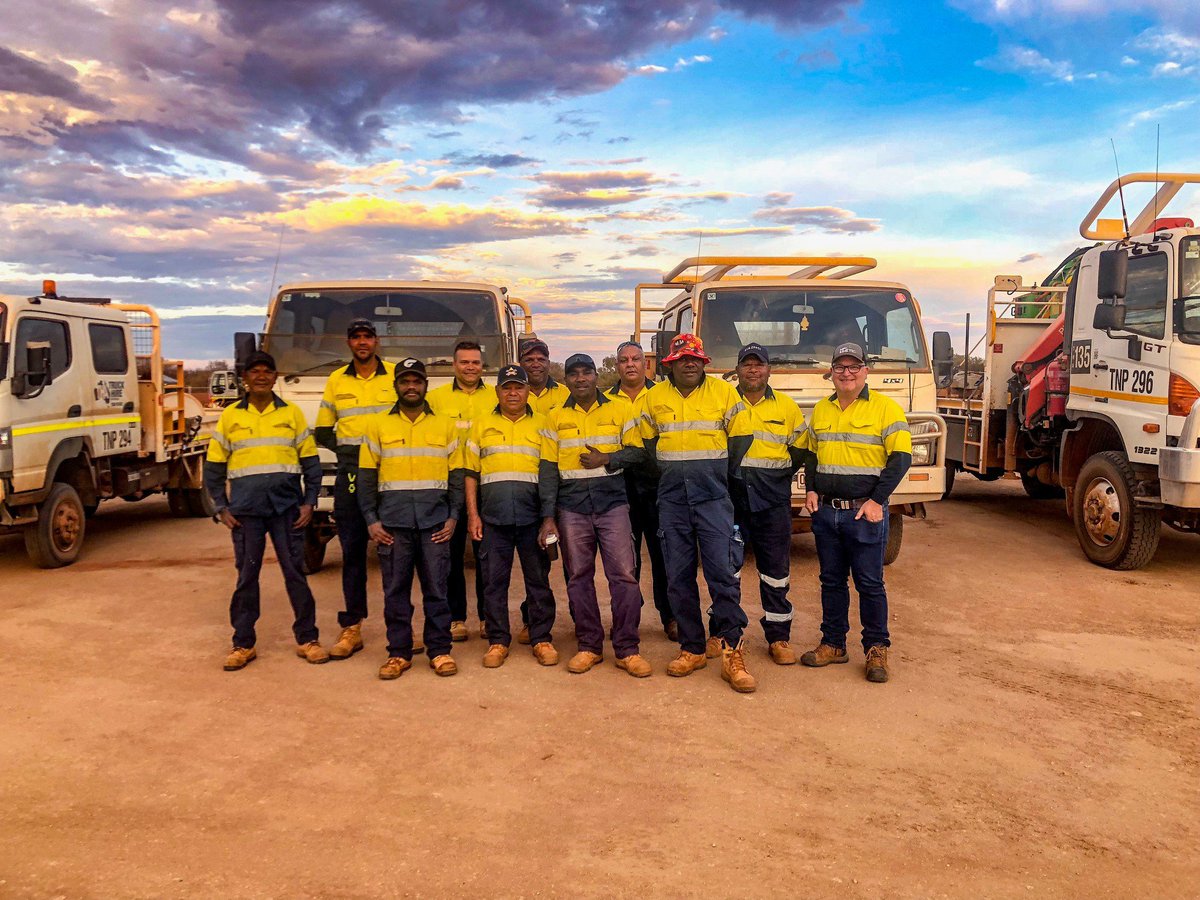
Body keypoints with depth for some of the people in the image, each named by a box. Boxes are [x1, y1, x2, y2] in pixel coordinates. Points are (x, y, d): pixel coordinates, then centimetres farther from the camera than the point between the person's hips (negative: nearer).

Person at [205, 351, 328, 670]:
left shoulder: (292, 414, 6)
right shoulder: (229, 416, 7)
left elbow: (310, 461, 7)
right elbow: (214, 467, 9)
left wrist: (309, 502, 0)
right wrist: (221, 508, 2)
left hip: (287, 507, 0)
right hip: (245, 510, 1)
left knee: (295, 573, 3)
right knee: (246, 576, 6)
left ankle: (306, 639, 12)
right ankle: (243, 644, 15)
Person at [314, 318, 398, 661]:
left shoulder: (396, 376, 5)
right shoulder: (336, 381, 11)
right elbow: (323, 432, 16)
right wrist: (346, 449, -1)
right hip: (349, 476, 2)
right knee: (352, 550, 4)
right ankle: (352, 628, 10)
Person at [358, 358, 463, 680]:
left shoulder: (445, 426, 9)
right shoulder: (377, 426, 7)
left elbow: (456, 476, 10)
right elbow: (366, 477, 6)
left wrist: (453, 517, 0)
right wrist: (371, 519, -2)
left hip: (435, 522, 0)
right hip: (392, 522, 0)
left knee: (436, 587, 2)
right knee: (395, 590, 4)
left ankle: (439, 650, 12)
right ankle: (398, 653, 14)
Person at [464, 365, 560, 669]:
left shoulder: (541, 425, 7)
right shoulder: (482, 425, 10)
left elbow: (549, 474, 2)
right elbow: (471, 473, 10)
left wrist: (548, 517, -7)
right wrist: (473, 515, 1)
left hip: (532, 517, -1)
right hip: (493, 518, 1)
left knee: (539, 580, 5)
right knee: (494, 581, 5)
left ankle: (541, 639, 16)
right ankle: (498, 641, 16)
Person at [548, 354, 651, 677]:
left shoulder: (618, 410, 6)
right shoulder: (556, 417, 9)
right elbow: (548, 465, 8)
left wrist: (607, 459, -10)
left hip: (612, 501, -1)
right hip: (572, 505, 2)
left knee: (623, 574, -6)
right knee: (579, 576, 5)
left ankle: (626, 649, 3)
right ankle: (589, 646, 16)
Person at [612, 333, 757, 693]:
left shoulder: (724, 392, 3)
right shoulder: (653, 397, 8)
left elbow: (740, 440, 6)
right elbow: (643, 442, 14)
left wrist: (715, 468, 0)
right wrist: (669, 469, 0)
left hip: (713, 497, -2)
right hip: (671, 499, 3)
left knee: (723, 572, -9)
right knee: (679, 577, 6)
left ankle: (732, 653, -3)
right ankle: (692, 648, 18)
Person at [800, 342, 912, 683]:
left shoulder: (885, 408, -5)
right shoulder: (821, 410, 12)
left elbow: (901, 457, -9)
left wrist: (877, 500, -15)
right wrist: (810, 489, 6)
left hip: (865, 512, -5)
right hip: (825, 511, 5)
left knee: (870, 583, 2)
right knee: (831, 581, 12)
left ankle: (876, 649, 14)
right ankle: (833, 644, 23)